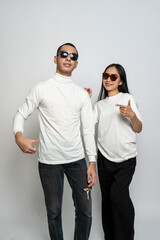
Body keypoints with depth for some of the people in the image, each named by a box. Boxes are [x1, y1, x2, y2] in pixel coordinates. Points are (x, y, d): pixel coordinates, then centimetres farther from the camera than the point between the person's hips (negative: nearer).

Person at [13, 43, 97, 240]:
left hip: (77, 159, 2)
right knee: (54, 210, 11)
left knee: (85, 209, 8)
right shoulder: (41, 89, 0)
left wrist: (92, 162, -1)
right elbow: (21, 114, 3)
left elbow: (88, 130, 5)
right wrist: (19, 136, -18)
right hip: (49, 161, -2)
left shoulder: (82, 94, 7)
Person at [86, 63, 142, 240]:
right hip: (104, 158, 4)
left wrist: (132, 115, -20)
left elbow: (138, 129, -1)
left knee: (118, 194, -17)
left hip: (126, 159, -4)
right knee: (107, 197, 9)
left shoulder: (127, 98, 2)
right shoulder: (100, 104, 14)